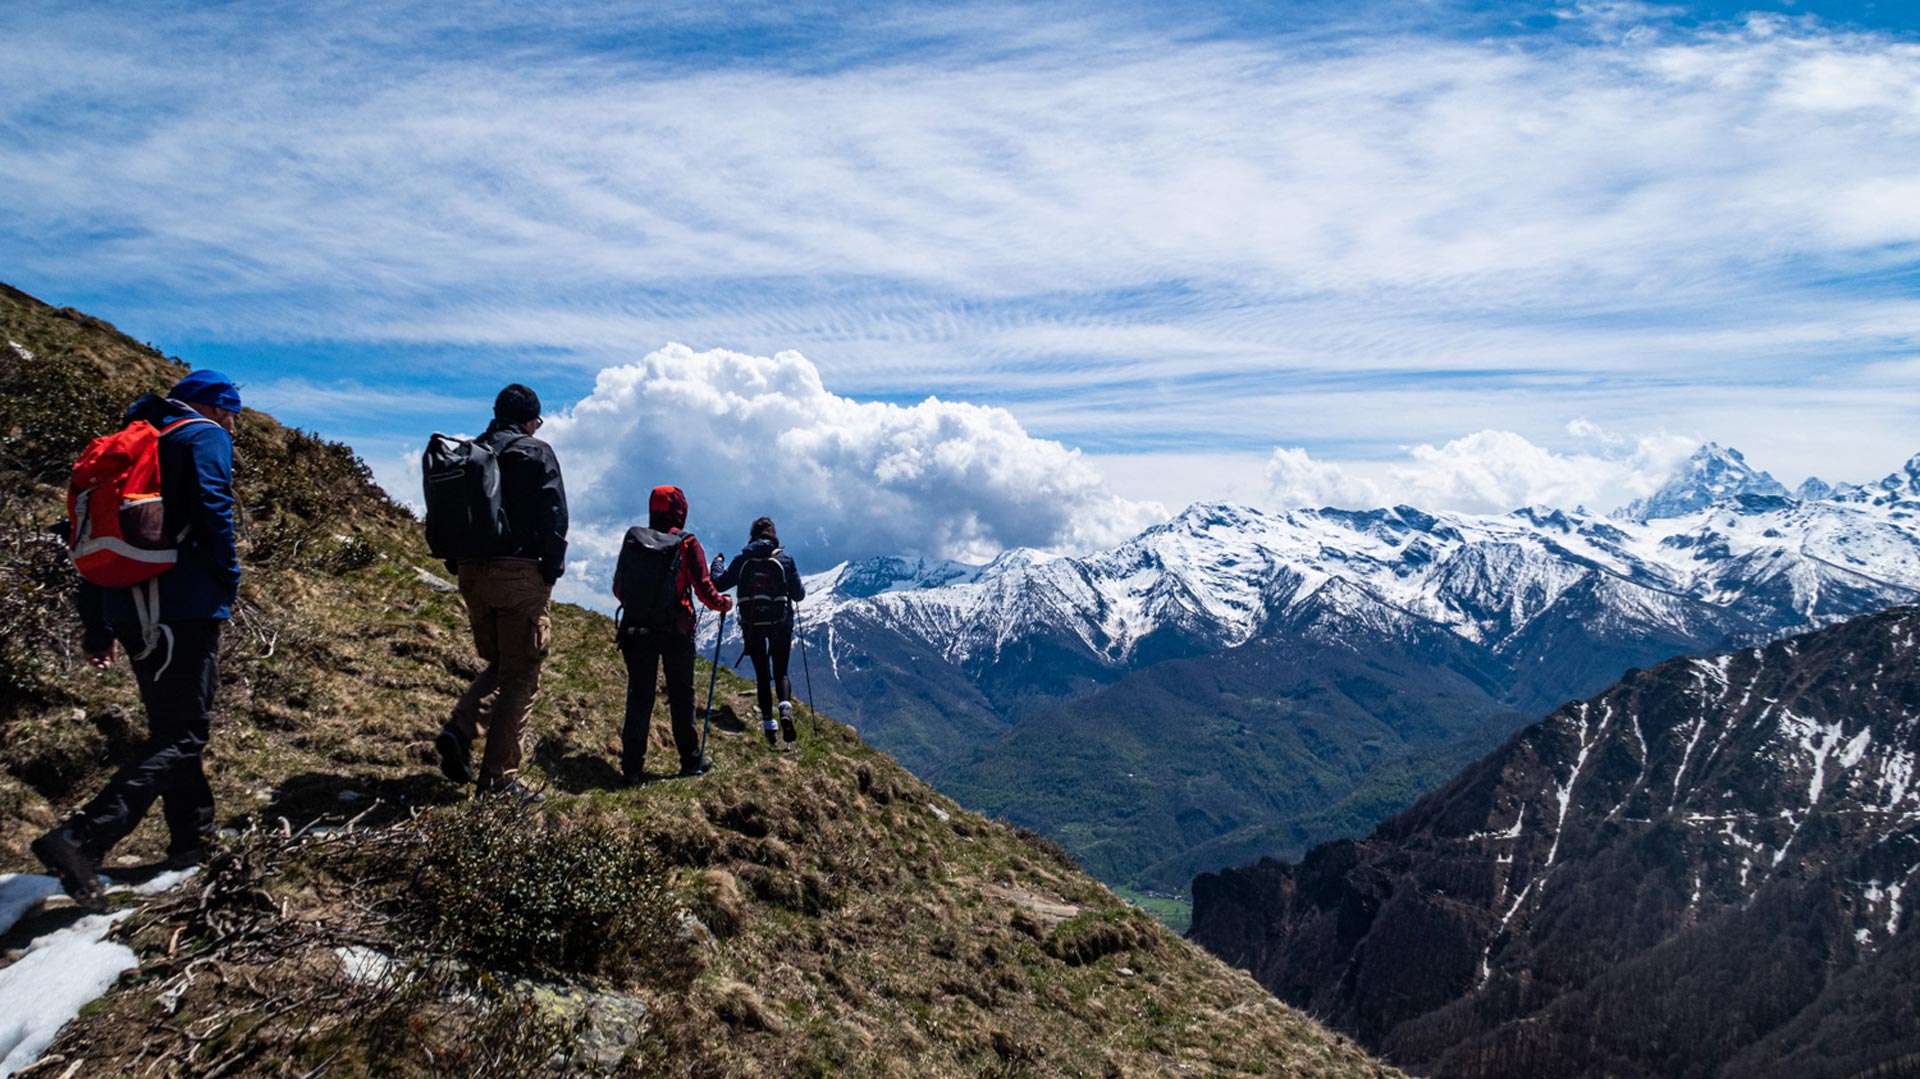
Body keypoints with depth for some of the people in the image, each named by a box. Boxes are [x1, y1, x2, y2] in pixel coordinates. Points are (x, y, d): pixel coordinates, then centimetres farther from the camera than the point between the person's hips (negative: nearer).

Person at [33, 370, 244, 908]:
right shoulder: (206, 437, -2)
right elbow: (213, 514, -16)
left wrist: (97, 624, 21)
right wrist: (227, 583, -3)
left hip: (129, 610, 9)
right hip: (185, 607, -9)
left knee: (171, 723, 19)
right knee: (181, 734, -7)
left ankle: (192, 836, 25)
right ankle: (82, 840, -19)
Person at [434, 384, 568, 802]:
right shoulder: (536, 453, -4)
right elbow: (554, 515, -11)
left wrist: (458, 566, 17)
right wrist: (552, 570, -5)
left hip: (473, 575, 6)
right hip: (519, 574, -6)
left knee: (497, 666, 21)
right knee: (521, 674, 0)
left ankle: (459, 729, -2)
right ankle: (498, 777, 1)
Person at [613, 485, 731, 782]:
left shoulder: (632, 540, 1)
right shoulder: (687, 544, -8)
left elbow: (618, 589, 9)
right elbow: (703, 588, -10)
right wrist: (723, 603, 11)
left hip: (635, 630, 2)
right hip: (676, 633, -2)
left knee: (639, 696, 7)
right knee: (681, 696, 10)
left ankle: (632, 766, 6)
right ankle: (691, 760, 18)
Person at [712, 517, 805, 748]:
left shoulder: (743, 560, 0)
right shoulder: (785, 559, -2)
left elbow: (718, 584, 4)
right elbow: (799, 594, 1)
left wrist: (717, 563, 21)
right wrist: (801, 587, 24)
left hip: (752, 624, 1)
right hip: (780, 624, -1)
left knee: (762, 674, 11)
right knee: (781, 672, 9)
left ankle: (768, 722, 5)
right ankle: (785, 706, -20)